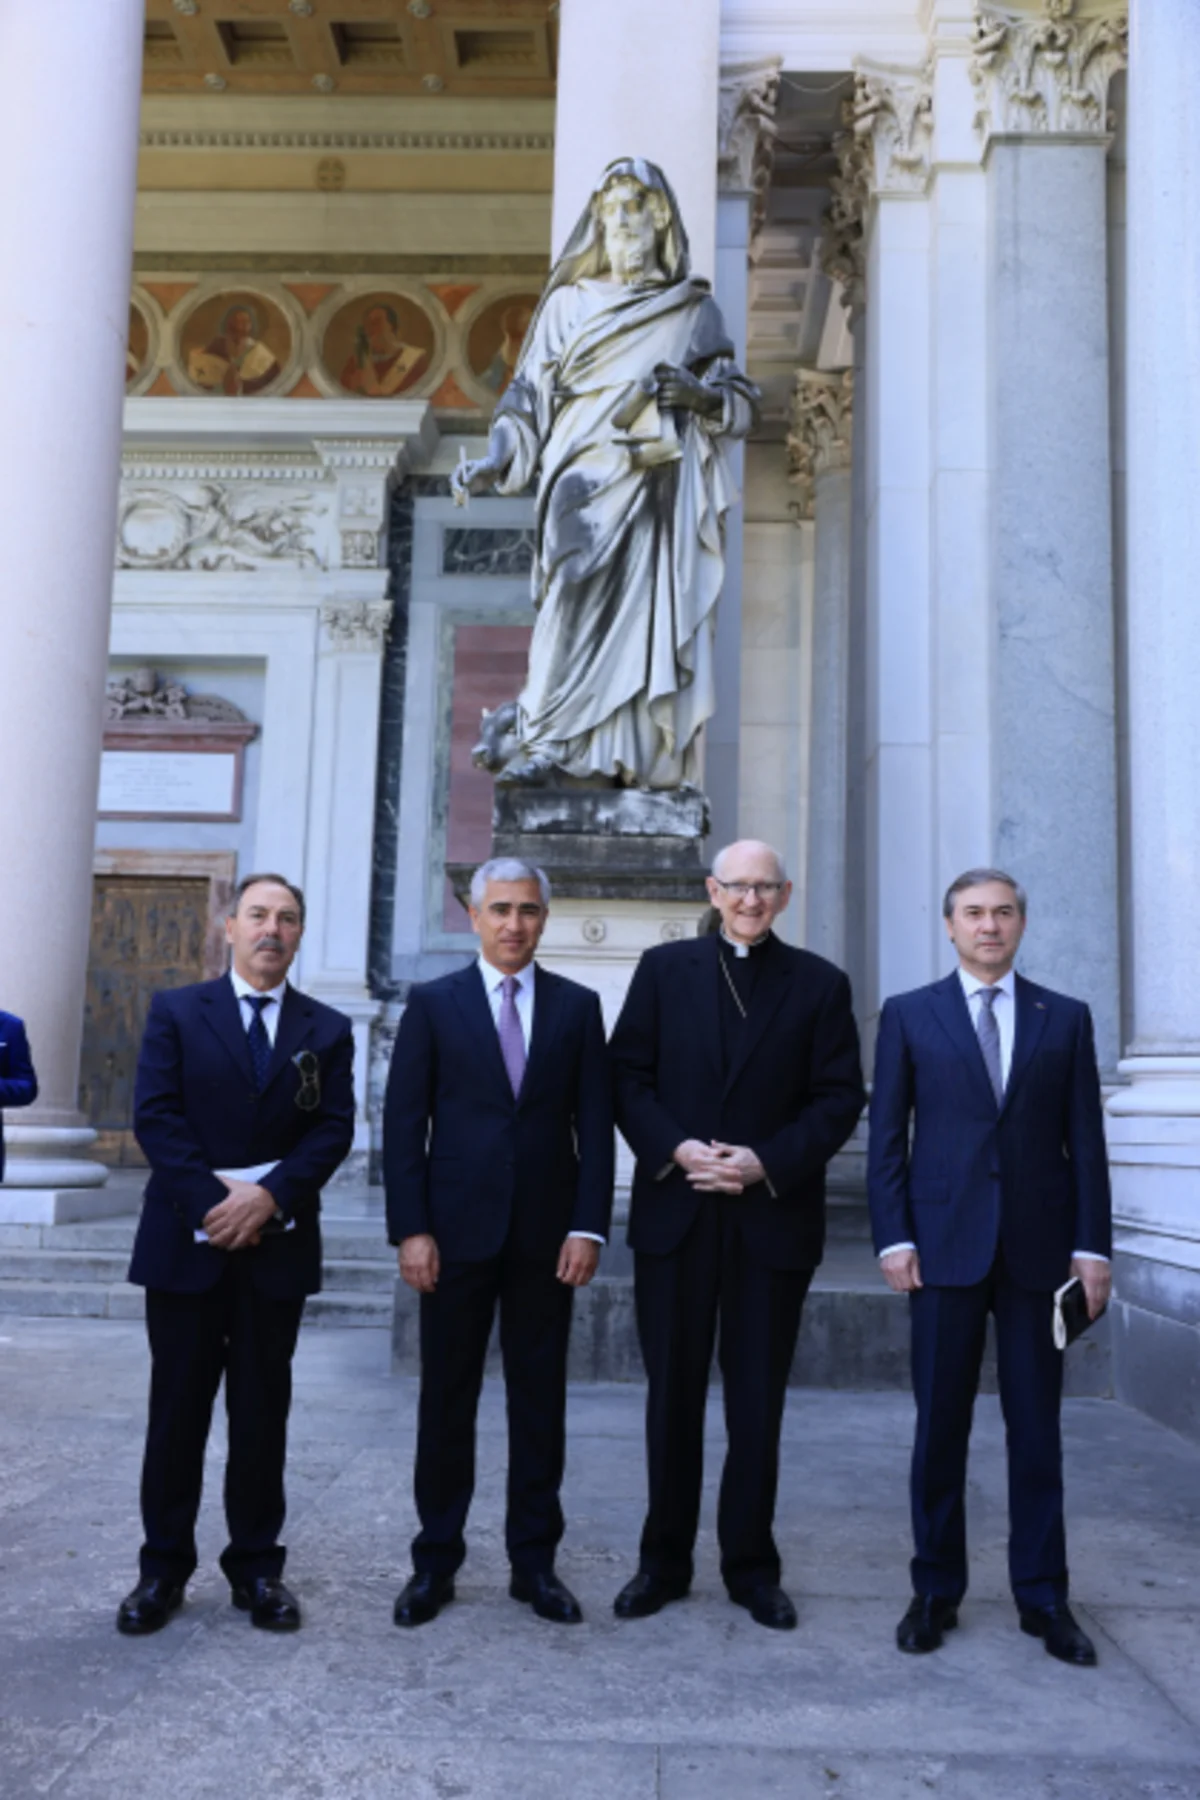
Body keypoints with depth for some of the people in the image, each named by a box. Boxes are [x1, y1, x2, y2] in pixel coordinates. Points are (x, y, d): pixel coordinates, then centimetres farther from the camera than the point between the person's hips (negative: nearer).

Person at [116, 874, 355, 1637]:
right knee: (178, 1409, 7)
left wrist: (270, 1196, -17)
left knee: (263, 1413, 8)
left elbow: (334, 1129, -2)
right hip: (186, 1239, -1)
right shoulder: (176, 1012, 3)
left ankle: (257, 1567, 19)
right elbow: (155, 1116, -6)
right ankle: (164, 1567, 19)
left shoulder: (328, 1029, 6)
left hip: (278, 1246, 1)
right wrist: (212, 1201, -16)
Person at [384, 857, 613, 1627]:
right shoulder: (433, 1005, 3)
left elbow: (595, 1123, 3)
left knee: (540, 1401, 9)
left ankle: (535, 1561, 22)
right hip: (457, 1232, -1)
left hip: (546, 1236, 1)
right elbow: (404, 1124, 0)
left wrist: (589, 1226, -6)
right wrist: (411, 1229, -7)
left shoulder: (578, 1006, 6)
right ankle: (436, 1561, 20)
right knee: (447, 1400, 7)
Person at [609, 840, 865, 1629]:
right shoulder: (665, 968, 6)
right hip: (675, 1211, 1)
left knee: (758, 1401, 9)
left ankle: (752, 1565, 24)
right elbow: (629, 1076, 2)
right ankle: (665, 1560, 23)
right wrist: (674, 1147, -14)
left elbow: (840, 1097, 0)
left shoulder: (820, 984, 4)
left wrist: (767, 1162, -13)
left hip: (773, 1218, 0)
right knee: (673, 1395, 10)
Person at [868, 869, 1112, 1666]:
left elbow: (1085, 1141, 5)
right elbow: (887, 1137, 3)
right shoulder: (909, 1015, 5)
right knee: (941, 1426, 6)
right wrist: (894, 1239, -5)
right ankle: (936, 1591, 19)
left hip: (1038, 1248, 1)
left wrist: (1093, 1246, -1)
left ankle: (1043, 1597, 20)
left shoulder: (1066, 1019, 8)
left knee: (1037, 1428, 8)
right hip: (944, 1248, -1)